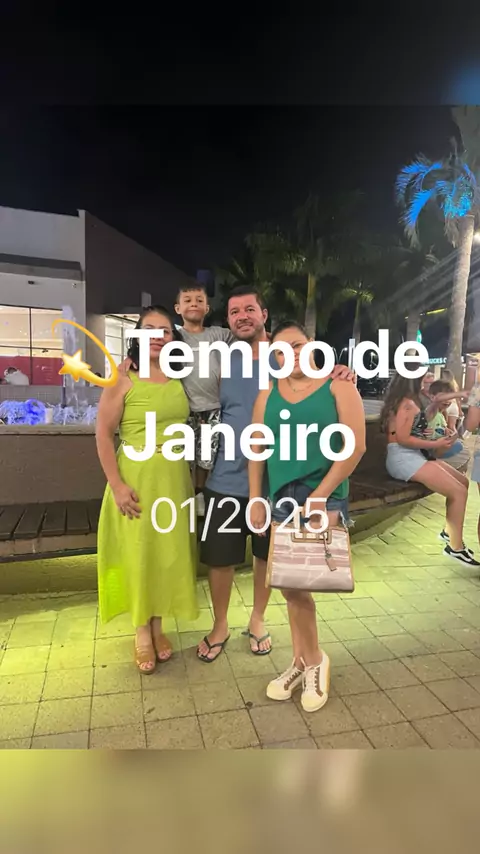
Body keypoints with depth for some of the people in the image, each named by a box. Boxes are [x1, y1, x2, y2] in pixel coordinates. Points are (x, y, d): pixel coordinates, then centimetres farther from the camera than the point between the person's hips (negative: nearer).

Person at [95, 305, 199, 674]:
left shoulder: (181, 378, 4)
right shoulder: (123, 380, -8)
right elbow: (103, 434, -9)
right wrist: (117, 484, -14)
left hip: (175, 479, 4)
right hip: (136, 479, -4)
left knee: (169, 553, 12)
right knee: (138, 554, 6)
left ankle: (158, 626, 32)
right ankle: (141, 632, 28)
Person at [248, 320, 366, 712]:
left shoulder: (338, 386, -2)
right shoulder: (268, 394, 9)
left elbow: (356, 445, -10)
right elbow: (257, 449, 8)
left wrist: (320, 495, -15)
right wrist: (256, 500, 3)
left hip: (325, 497, -4)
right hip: (280, 499, 5)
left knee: (292, 582, -11)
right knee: (291, 584, 10)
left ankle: (314, 659, 16)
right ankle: (302, 661, 31)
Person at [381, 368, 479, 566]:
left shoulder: (406, 401, 16)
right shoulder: (407, 403, -14)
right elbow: (403, 439, -19)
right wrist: (435, 444, -12)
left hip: (414, 455, 10)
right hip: (403, 458, -10)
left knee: (463, 481, 10)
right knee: (459, 491, -15)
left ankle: (449, 531, 22)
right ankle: (455, 547, -2)